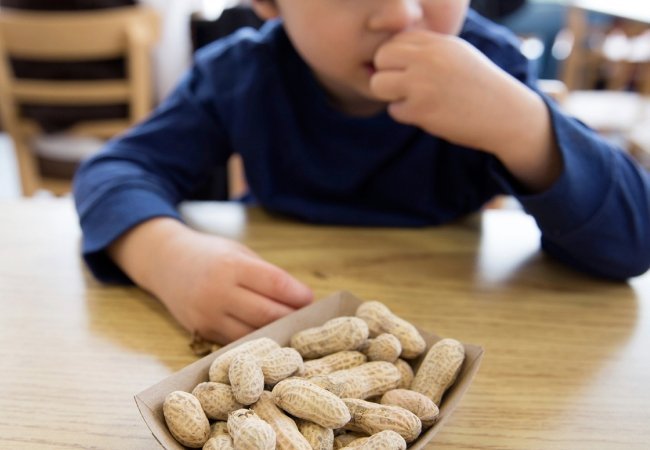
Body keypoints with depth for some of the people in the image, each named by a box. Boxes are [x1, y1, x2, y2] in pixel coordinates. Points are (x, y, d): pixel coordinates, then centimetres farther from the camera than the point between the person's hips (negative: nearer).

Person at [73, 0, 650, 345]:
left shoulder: (487, 64, -18)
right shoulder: (240, 75, -14)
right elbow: (117, 170, -12)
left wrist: (517, 122, -40)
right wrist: (167, 253, -36)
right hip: (278, 327, 2)